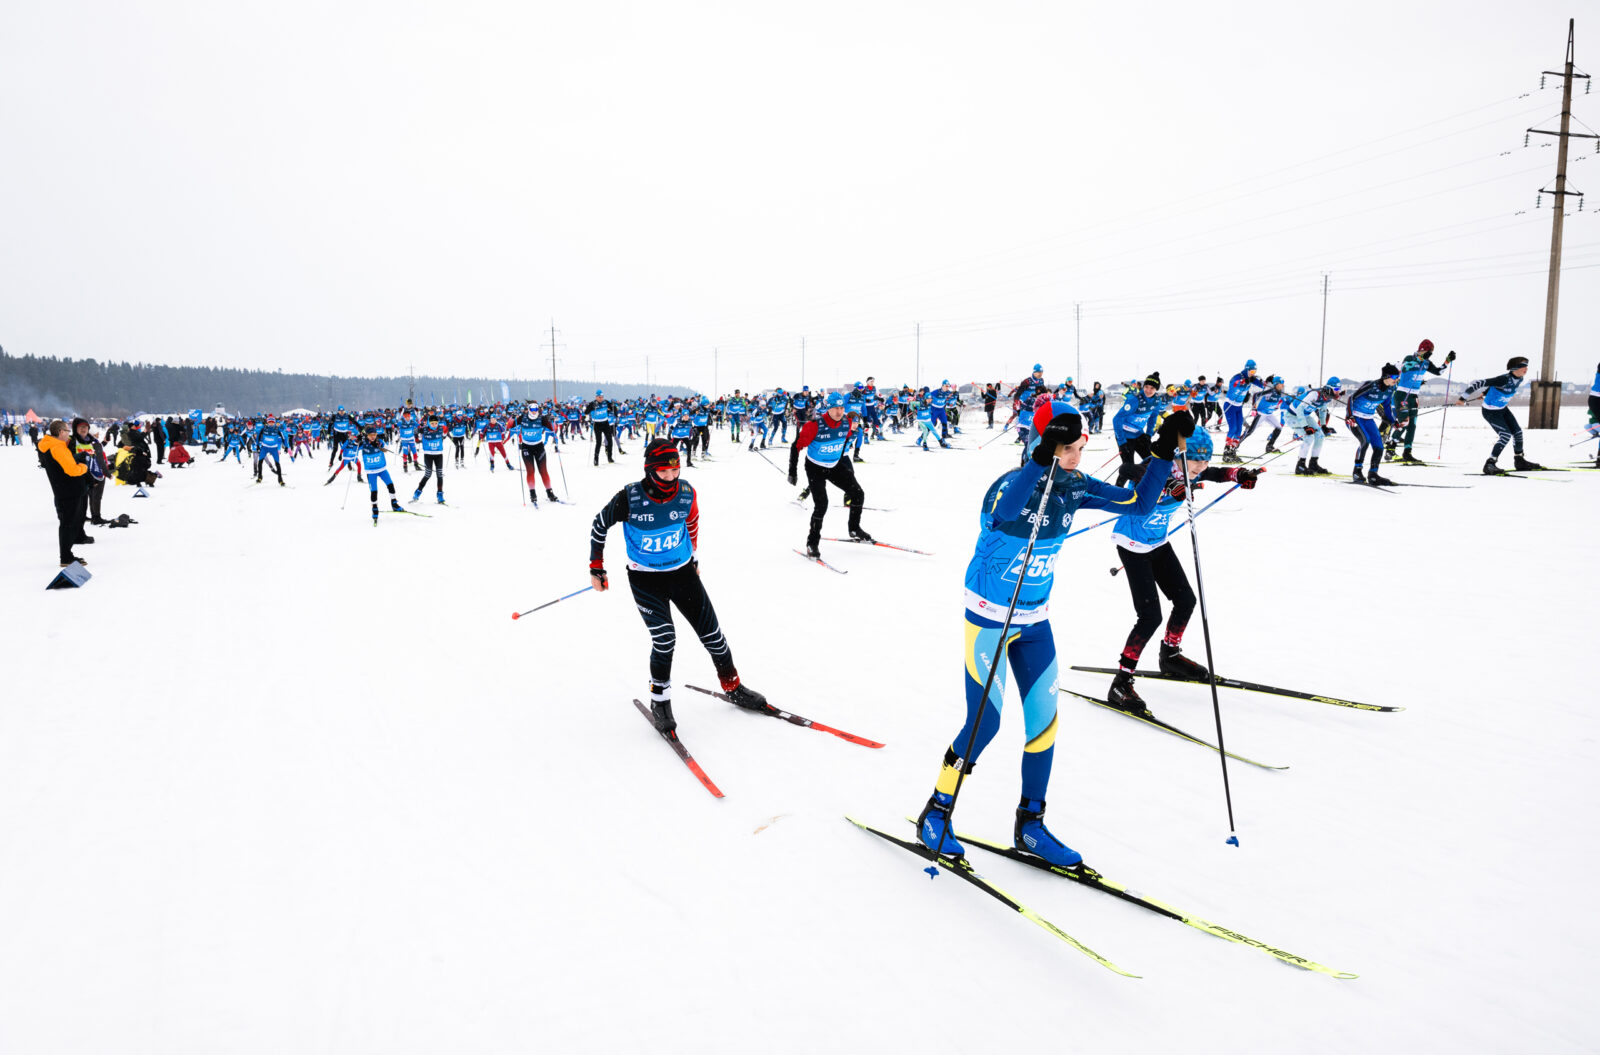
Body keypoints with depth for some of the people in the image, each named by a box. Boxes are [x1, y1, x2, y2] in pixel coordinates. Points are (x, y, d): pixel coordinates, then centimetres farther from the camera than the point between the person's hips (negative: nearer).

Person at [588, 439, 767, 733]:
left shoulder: (687, 494, -12)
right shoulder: (629, 498, -21)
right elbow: (599, 525, -4)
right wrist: (596, 568, 1)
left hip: (683, 572, 3)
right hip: (645, 579, -3)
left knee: (711, 632, 6)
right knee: (664, 639, -17)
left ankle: (732, 686, 28)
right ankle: (659, 699, 7)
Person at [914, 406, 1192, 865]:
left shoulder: (1074, 487, -2)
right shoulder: (1013, 484, -23)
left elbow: (1139, 504, 3)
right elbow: (1005, 510, -48)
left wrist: (1164, 452, -5)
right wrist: (1043, 456, -58)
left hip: (1035, 620, 6)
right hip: (990, 619, -6)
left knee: (1044, 720, 4)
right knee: (984, 724, -4)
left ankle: (1030, 825, 21)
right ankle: (935, 814, 16)